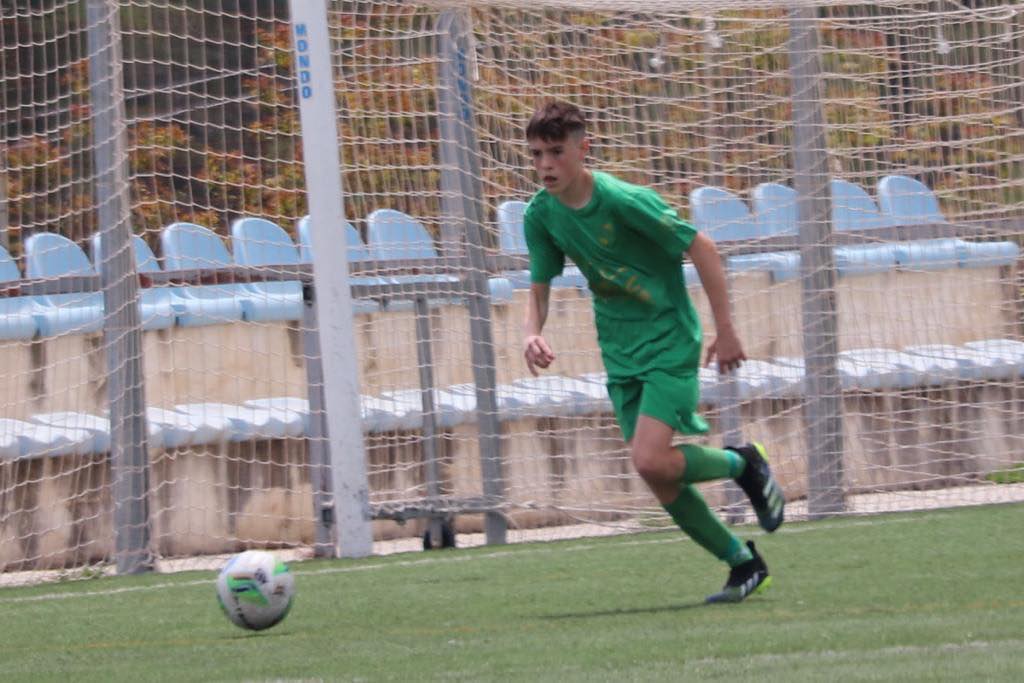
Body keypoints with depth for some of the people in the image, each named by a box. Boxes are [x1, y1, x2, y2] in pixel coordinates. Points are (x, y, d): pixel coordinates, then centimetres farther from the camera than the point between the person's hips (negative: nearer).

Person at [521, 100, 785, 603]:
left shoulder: (624, 200, -20)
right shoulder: (540, 215, -2)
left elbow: (702, 250, -13)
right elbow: (540, 288, 8)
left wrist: (725, 330, -11)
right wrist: (531, 332, -15)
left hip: (670, 340, -6)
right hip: (620, 353, 6)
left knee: (650, 460, -22)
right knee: (660, 481, 2)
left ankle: (744, 463, 5)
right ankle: (744, 563, 18)